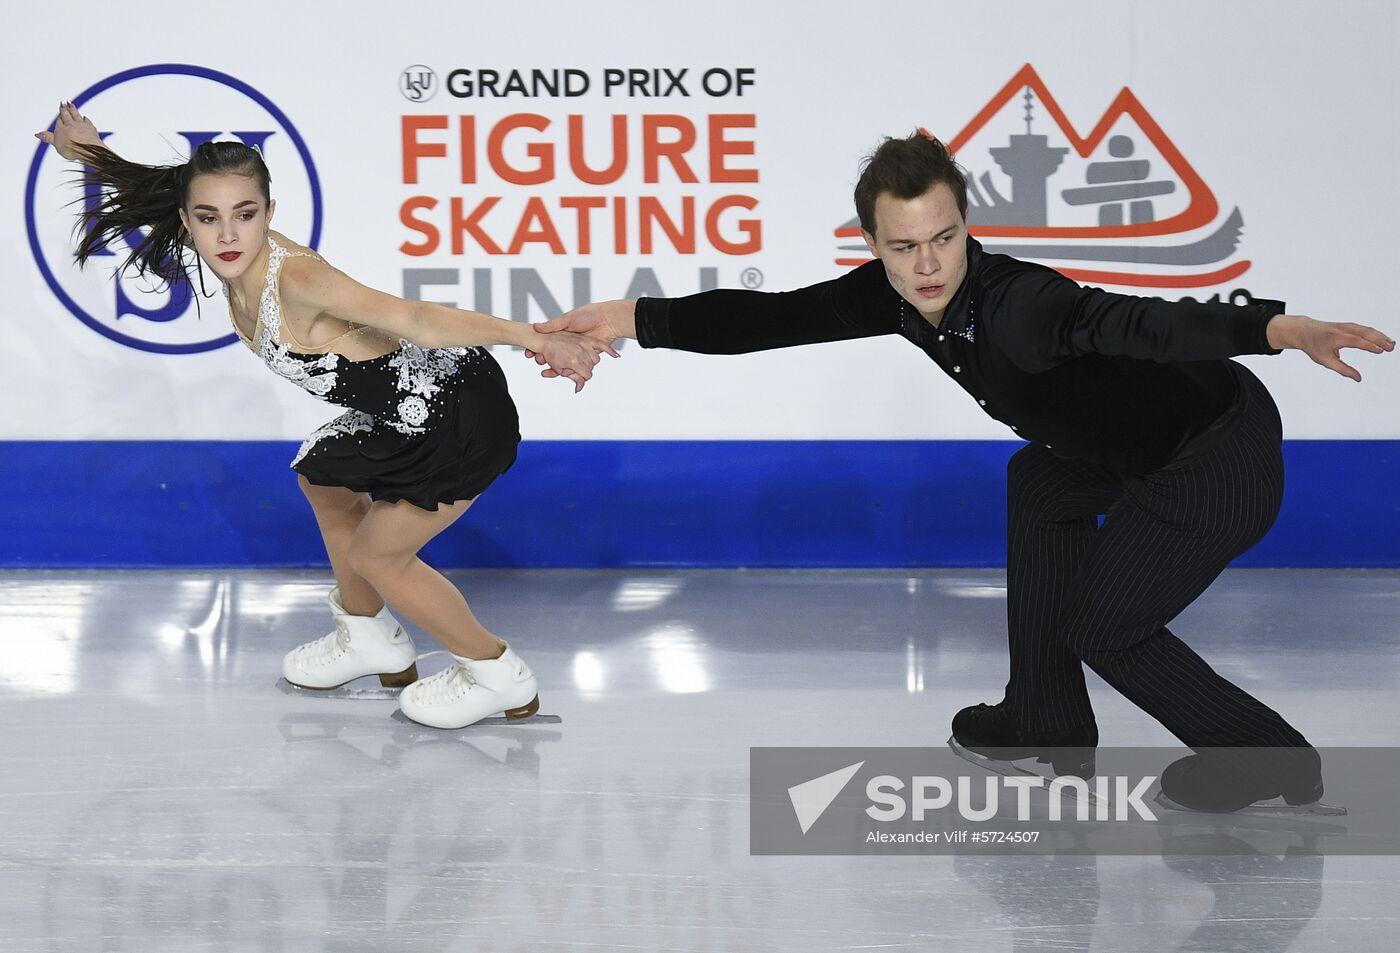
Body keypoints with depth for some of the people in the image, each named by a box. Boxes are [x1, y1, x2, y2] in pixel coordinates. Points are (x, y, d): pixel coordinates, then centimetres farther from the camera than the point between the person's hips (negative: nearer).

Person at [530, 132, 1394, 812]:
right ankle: (1050, 729, 36)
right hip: (1150, 448, 9)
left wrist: (1282, 329, -67)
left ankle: (1272, 763, 16)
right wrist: (635, 319, -5)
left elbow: (1136, 323, -51)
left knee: (1100, 625, 0)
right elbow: (773, 316, 0)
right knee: (1041, 485, 27)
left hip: (1227, 458, -9)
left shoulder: (1018, 303, -32)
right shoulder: (897, 295, -6)